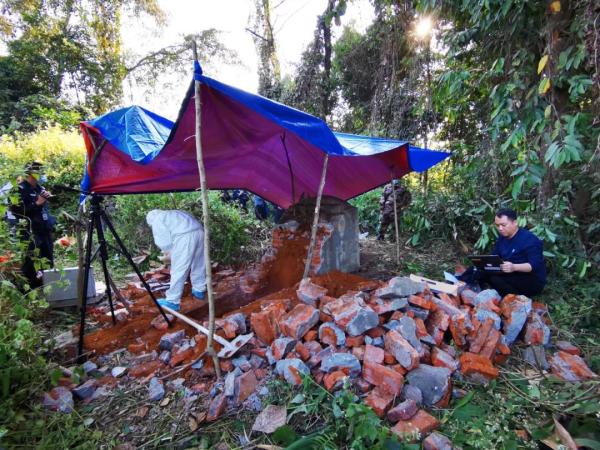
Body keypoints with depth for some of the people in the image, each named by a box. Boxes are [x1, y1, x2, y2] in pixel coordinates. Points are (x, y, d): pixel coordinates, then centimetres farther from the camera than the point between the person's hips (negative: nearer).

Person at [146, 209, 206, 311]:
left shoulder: (157, 221, 13)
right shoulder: (172, 214, 37)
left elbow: (164, 243, 3)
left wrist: (170, 251, 23)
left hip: (184, 237, -8)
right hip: (199, 231, 8)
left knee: (178, 270, -1)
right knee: (199, 264, 20)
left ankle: (172, 301, 6)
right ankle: (199, 290, 36)